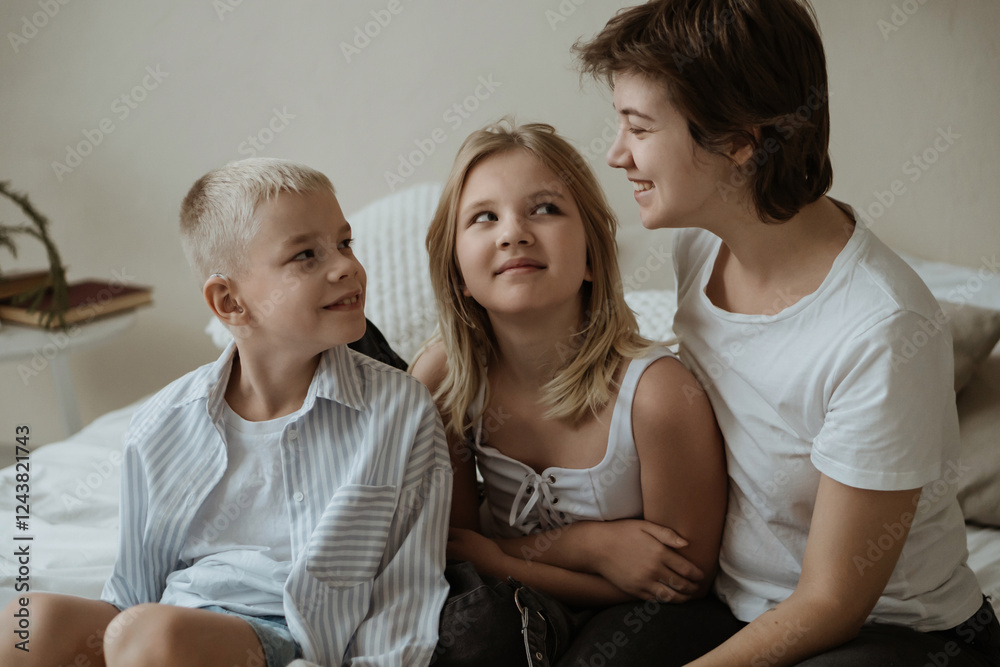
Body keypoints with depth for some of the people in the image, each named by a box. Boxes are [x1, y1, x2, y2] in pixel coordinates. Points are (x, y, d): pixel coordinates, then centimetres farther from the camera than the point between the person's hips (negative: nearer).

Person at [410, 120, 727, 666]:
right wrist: (588, 546, -17)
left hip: (628, 618, -3)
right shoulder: (442, 375, -14)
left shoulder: (656, 393, -24)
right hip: (506, 605, 3)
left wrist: (502, 551, -15)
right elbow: (452, 534, -2)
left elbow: (685, 580, -12)